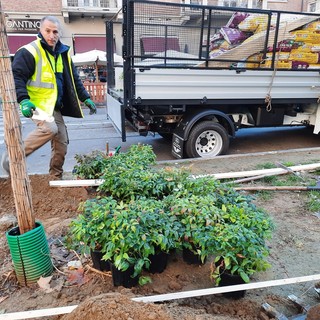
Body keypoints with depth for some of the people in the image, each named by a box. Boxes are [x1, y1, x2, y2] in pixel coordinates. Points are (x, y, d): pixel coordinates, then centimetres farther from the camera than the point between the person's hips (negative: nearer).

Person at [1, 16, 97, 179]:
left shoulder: (63, 53, 12)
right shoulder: (29, 52, -10)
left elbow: (74, 79, 18)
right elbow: (16, 76, -14)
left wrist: (86, 98, 13)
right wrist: (23, 100, -28)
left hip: (55, 106, 7)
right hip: (37, 103, -7)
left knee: (61, 142, 4)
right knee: (49, 129, -32)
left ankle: (56, 178, 19)